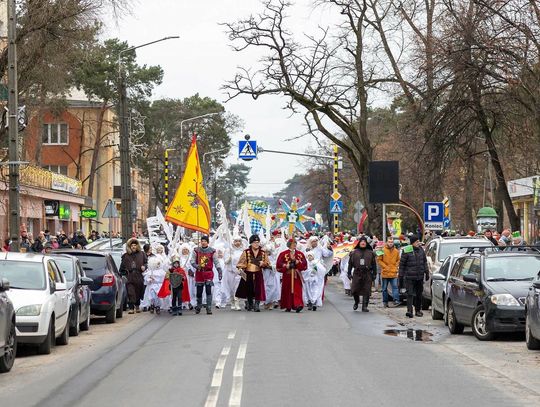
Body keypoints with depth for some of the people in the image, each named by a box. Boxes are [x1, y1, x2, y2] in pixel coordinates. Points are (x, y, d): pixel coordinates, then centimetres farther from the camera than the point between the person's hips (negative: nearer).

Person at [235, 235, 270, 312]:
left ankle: (257, 305, -6)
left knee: (258, 290, -11)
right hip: (248, 274, 0)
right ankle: (250, 305, 25)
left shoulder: (263, 253, 6)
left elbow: (268, 263, 10)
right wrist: (241, 269, -15)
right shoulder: (246, 252, 1)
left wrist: (263, 263, -11)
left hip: (258, 274, 0)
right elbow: (240, 262, 1)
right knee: (249, 290, 8)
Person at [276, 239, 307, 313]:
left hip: (297, 276, 1)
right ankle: (288, 307, 13)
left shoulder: (300, 254, 10)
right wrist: (287, 266, -16)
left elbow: (304, 263, 3)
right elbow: (279, 264, -2)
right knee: (287, 291, 2)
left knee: (297, 290, -11)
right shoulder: (283, 254, 4)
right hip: (287, 275, -1)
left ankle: (298, 305, -22)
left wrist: (296, 262, -12)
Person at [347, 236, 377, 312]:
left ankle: (364, 306, 4)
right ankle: (356, 302, 26)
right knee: (354, 290, -3)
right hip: (357, 273, 0)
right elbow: (350, 263, 9)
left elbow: (374, 264, 10)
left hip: (367, 274, 0)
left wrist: (374, 274, 5)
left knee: (366, 291, -3)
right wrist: (349, 273, 3)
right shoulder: (354, 253, 8)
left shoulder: (370, 253, 9)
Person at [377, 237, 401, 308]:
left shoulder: (396, 251, 7)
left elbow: (398, 260, 18)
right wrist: (385, 266, -10)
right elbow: (379, 260, -1)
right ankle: (385, 302, 15)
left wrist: (396, 266, 1)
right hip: (385, 273, -1)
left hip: (394, 273, 1)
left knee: (395, 287, -12)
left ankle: (396, 300, -19)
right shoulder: (383, 250, -3)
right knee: (384, 288, 7)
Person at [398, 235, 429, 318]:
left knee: (419, 294, 10)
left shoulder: (421, 250, 9)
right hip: (409, 277, -5)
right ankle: (409, 310, -17)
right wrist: (401, 275, -5)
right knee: (410, 294, -11)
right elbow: (402, 264, -3)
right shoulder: (406, 251, -6)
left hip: (420, 277, 5)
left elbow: (425, 262, 17)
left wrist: (426, 272, 13)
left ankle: (418, 310, 20)